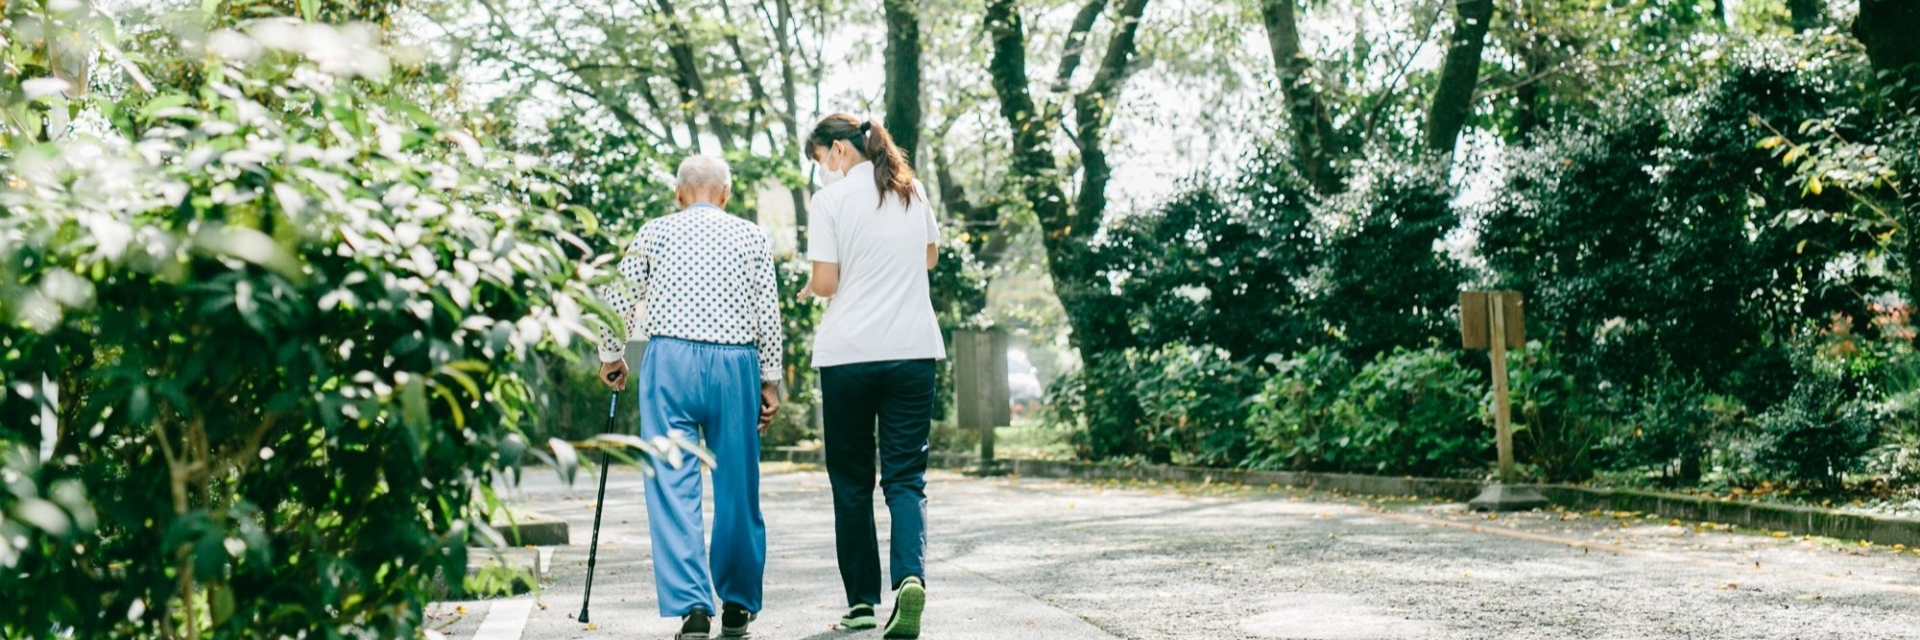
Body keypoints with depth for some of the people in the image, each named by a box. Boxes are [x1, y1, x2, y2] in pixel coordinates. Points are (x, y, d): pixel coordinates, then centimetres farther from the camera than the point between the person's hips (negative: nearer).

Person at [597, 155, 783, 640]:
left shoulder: (654, 233, 9)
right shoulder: (752, 238, 9)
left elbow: (617, 301, 8)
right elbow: (768, 315, 3)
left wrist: (611, 356, 23)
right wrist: (770, 381, 8)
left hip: (669, 362, -1)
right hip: (736, 364, 1)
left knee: (672, 486, -2)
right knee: (738, 487, 9)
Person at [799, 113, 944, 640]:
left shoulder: (830, 199, -6)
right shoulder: (912, 192, 9)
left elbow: (825, 283, -8)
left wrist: (808, 290, 12)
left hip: (848, 353, -3)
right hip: (913, 349, 3)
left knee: (851, 480, 9)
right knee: (905, 476, 3)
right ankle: (911, 576, -21)